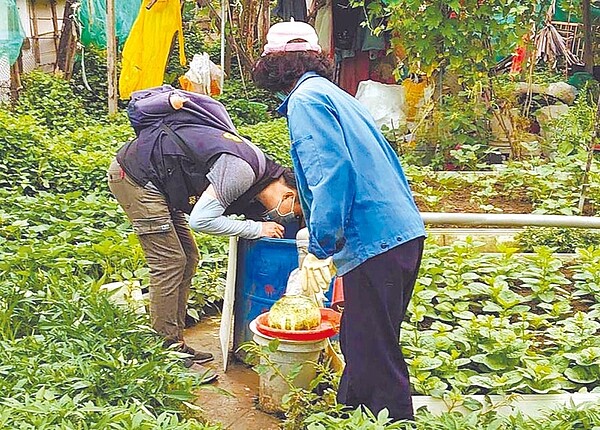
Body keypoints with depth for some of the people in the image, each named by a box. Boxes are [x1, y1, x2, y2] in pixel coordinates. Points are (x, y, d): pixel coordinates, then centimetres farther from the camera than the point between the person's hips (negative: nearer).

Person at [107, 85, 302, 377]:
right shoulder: (242, 170, -24)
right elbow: (200, 220, -26)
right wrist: (256, 228, -19)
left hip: (154, 182, 10)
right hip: (135, 175, -10)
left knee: (187, 257, 9)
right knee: (170, 262, -9)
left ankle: (174, 342, 16)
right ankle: (165, 348, 0)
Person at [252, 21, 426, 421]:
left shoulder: (305, 99, -6)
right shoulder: (333, 94, 22)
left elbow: (331, 169, -21)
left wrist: (319, 248, -19)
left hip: (375, 239, -10)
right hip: (404, 232, 10)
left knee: (374, 353, 1)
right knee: (360, 342, 21)